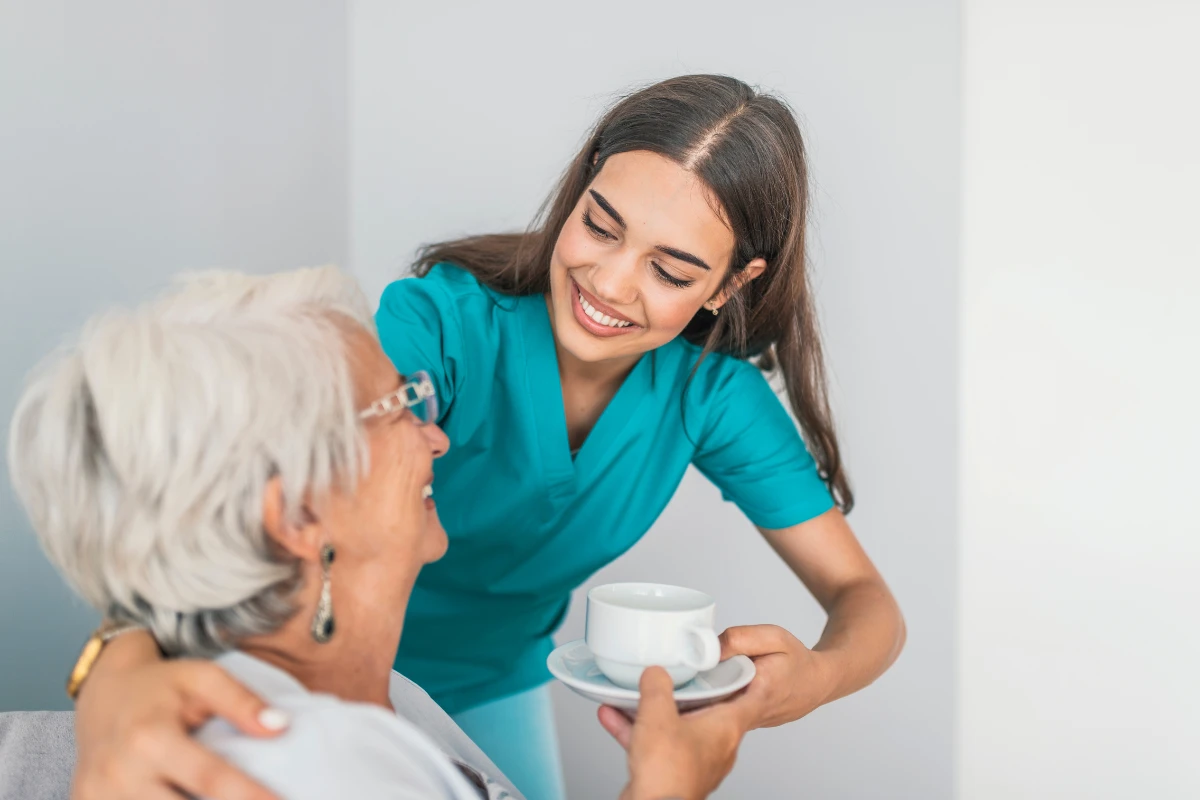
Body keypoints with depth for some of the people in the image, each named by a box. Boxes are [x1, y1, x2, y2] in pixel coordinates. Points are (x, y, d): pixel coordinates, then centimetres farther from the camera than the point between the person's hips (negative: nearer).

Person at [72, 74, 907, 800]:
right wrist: (123, 667, -66)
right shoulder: (446, 320, -32)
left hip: (498, 685, 4)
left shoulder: (709, 387, -19)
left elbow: (868, 601, -16)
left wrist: (814, 676, -40)